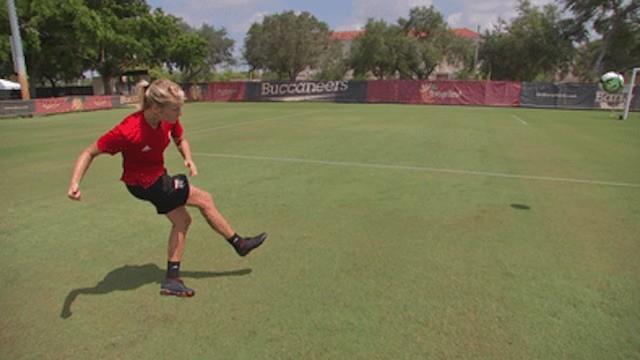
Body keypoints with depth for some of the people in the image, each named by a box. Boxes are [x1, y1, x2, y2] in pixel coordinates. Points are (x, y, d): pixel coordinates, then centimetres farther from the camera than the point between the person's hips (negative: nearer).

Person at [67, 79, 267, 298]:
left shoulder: (169, 120, -16)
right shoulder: (128, 131, -34)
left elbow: (181, 140, 4)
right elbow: (89, 153, -23)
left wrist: (188, 158, -16)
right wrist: (75, 183, -33)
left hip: (157, 176, 8)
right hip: (143, 184, -8)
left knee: (182, 221, 15)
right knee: (205, 200, -4)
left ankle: (172, 279, 26)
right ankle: (239, 244, 16)